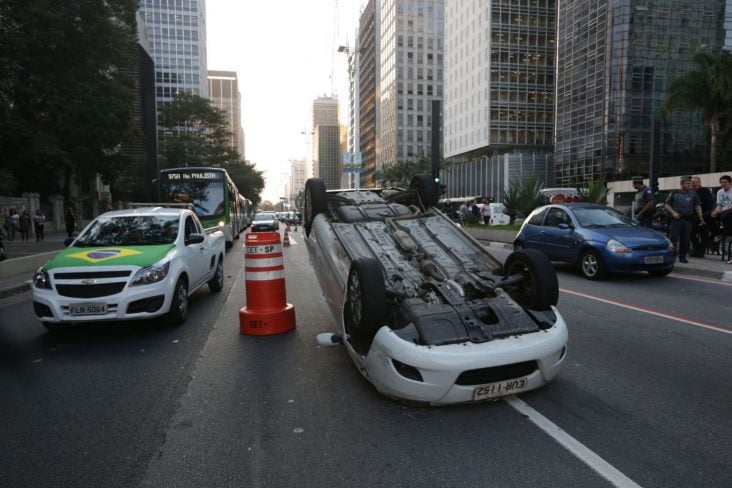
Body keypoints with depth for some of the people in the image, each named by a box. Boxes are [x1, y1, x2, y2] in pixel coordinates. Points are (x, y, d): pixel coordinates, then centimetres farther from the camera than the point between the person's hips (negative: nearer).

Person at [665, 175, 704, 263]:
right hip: (676, 219, -2)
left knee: (685, 239, 3)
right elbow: (667, 205, 7)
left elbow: (697, 206, 9)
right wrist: (673, 212, -9)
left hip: (688, 219, 2)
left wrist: (700, 217, -2)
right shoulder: (674, 193, 5)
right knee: (674, 238, -7)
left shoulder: (693, 194, 9)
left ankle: (682, 256, 10)